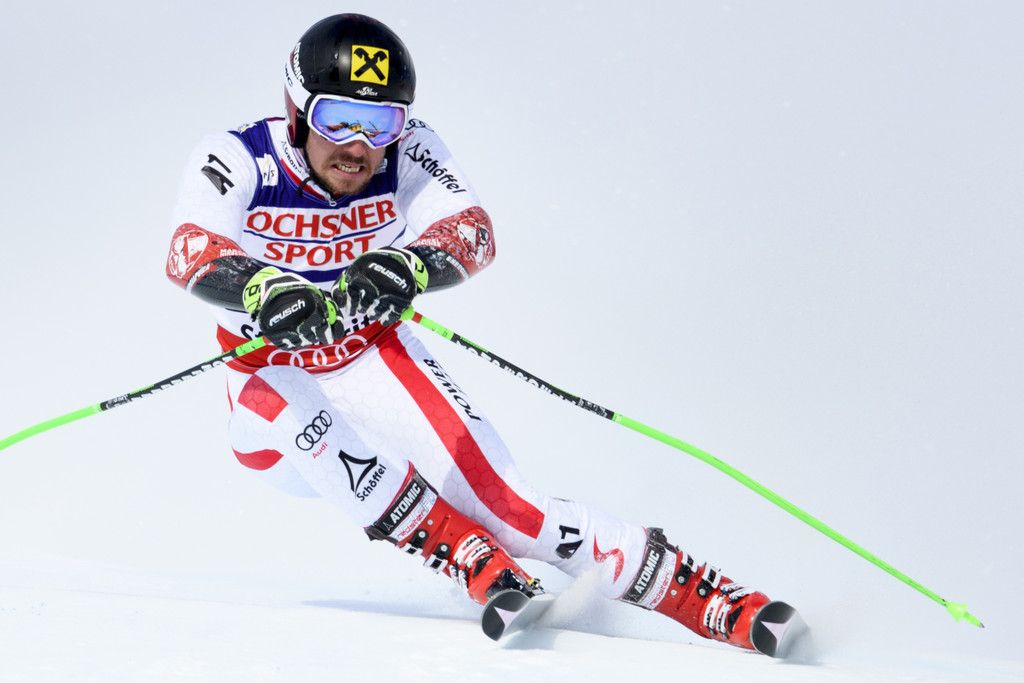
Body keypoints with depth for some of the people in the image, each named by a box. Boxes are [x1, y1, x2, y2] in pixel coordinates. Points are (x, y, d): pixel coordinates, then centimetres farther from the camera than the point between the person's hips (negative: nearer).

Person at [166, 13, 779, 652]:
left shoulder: (411, 152, -14)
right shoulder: (235, 160, -18)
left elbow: (472, 232, -31)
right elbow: (189, 252, -36)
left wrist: (409, 266, -55)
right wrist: (266, 290, -58)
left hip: (377, 362, 1)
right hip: (272, 379, 0)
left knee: (497, 498, -18)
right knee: (303, 420, -36)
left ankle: (708, 596, -16)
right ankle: (472, 560, -32)